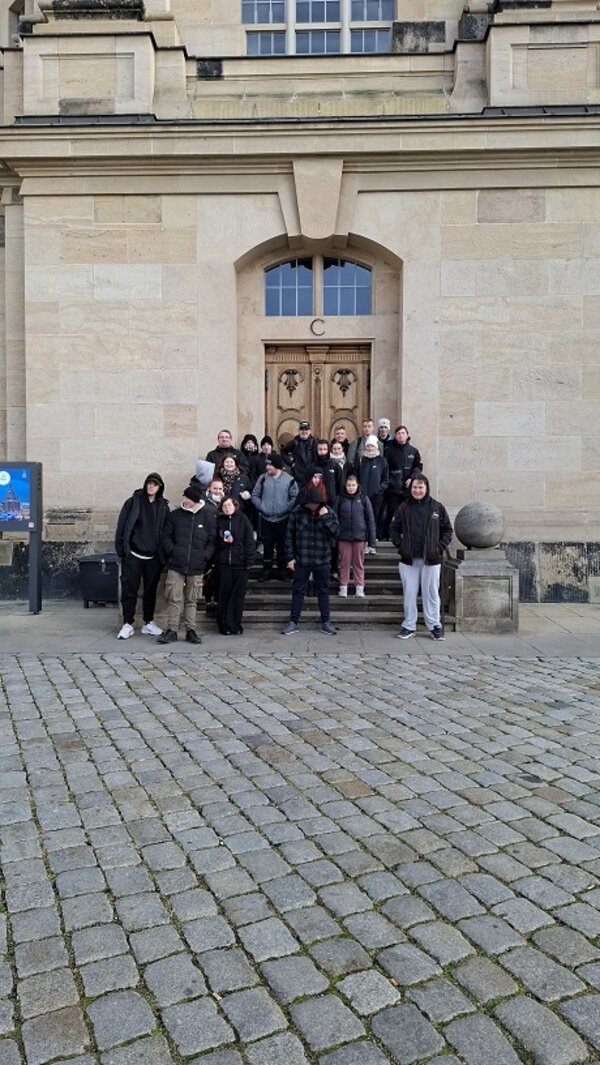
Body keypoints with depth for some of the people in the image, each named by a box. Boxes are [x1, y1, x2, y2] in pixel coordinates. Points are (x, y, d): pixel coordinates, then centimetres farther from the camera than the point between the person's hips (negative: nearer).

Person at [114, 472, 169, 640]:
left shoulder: (163, 506, 5)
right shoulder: (133, 502, -1)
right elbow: (122, 526, -1)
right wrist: (121, 549, -6)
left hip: (154, 557, 2)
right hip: (133, 555, -2)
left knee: (151, 590, 10)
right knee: (129, 589, 0)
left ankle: (148, 623, 20)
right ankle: (127, 624, 8)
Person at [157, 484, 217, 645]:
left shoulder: (208, 517, 3)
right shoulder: (175, 515, 4)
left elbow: (213, 540, 6)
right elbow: (165, 537, 8)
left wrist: (205, 556, -5)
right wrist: (172, 551, -5)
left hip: (196, 567, 0)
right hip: (175, 565, 0)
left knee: (192, 600, 8)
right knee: (174, 599, -2)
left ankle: (191, 630, 16)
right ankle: (171, 630, 4)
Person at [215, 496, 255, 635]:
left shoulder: (242, 519, 4)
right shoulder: (218, 521, 7)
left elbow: (249, 541, 2)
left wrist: (249, 560, -5)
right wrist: (224, 542, -12)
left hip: (240, 563, 0)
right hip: (222, 564, 1)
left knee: (238, 595, 2)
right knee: (223, 595, 2)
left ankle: (236, 626, 11)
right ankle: (224, 625, 9)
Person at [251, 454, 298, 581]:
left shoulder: (289, 479, -4)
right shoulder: (263, 478, 2)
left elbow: (295, 497, -3)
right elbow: (255, 495, 6)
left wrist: (286, 509, -11)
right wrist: (261, 507, -5)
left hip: (283, 519, -1)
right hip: (266, 518, 2)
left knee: (282, 546, 6)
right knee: (267, 546, 7)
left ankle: (282, 571, 17)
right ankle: (267, 571, 16)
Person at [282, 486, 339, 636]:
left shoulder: (329, 512, -2)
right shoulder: (297, 513, -4)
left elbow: (335, 532, -13)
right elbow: (289, 536, 0)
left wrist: (325, 517, -21)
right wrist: (290, 557, -2)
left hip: (322, 561, 0)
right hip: (301, 561, 0)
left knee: (323, 591, 9)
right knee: (298, 591, 7)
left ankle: (325, 622, 19)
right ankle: (293, 621, 17)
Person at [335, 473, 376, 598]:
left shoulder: (363, 499, 2)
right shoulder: (340, 499, 2)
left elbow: (370, 519, 3)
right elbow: (335, 518, 4)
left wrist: (371, 539, 0)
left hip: (360, 536, 0)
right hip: (344, 536, 0)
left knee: (359, 563, 6)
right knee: (344, 563, 5)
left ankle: (359, 588, 11)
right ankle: (343, 588, 12)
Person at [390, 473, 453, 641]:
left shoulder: (437, 507, 1)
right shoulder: (404, 508, 3)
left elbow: (448, 529, 7)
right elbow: (394, 529, 10)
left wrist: (440, 548, -3)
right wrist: (400, 546, -1)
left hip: (431, 559, -1)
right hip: (408, 559, 1)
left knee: (431, 593, 5)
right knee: (409, 594, 8)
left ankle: (435, 625, 15)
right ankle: (409, 626, 17)